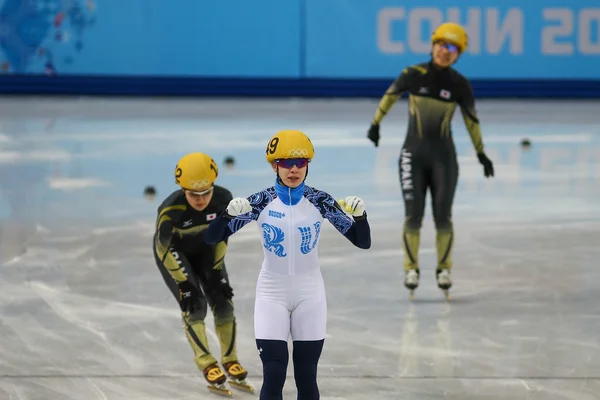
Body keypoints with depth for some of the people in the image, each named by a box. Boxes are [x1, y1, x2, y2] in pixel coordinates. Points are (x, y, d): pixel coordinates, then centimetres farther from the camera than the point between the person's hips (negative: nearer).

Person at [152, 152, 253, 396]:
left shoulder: (224, 199, -28)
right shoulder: (170, 209, -38)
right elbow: (164, 248, -24)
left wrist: (216, 269, -10)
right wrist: (183, 282, -23)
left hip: (204, 248, 3)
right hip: (173, 250, -3)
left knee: (223, 301, -5)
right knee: (194, 306, -17)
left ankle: (230, 362, 11)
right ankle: (208, 366, -8)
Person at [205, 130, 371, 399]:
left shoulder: (320, 201, -6)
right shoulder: (261, 202, -8)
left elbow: (363, 242, -5)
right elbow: (212, 238, -10)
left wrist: (359, 214, -26)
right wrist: (229, 213, -30)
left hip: (309, 295, 1)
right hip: (272, 294, -1)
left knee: (306, 378, 5)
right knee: (273, 377, -8)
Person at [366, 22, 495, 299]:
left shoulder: (460, 85, -7)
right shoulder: (413, 75, -8)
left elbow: (471, 119, 6)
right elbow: (390, 95, 9)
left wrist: (481, 153, 12)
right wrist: (375, 124, 20)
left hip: (443, 156, 0)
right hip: (413, 154, 0)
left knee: (443, 216, -2)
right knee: (413, 216, -4)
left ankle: (444, 268, 15)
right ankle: (411, 268, 11)